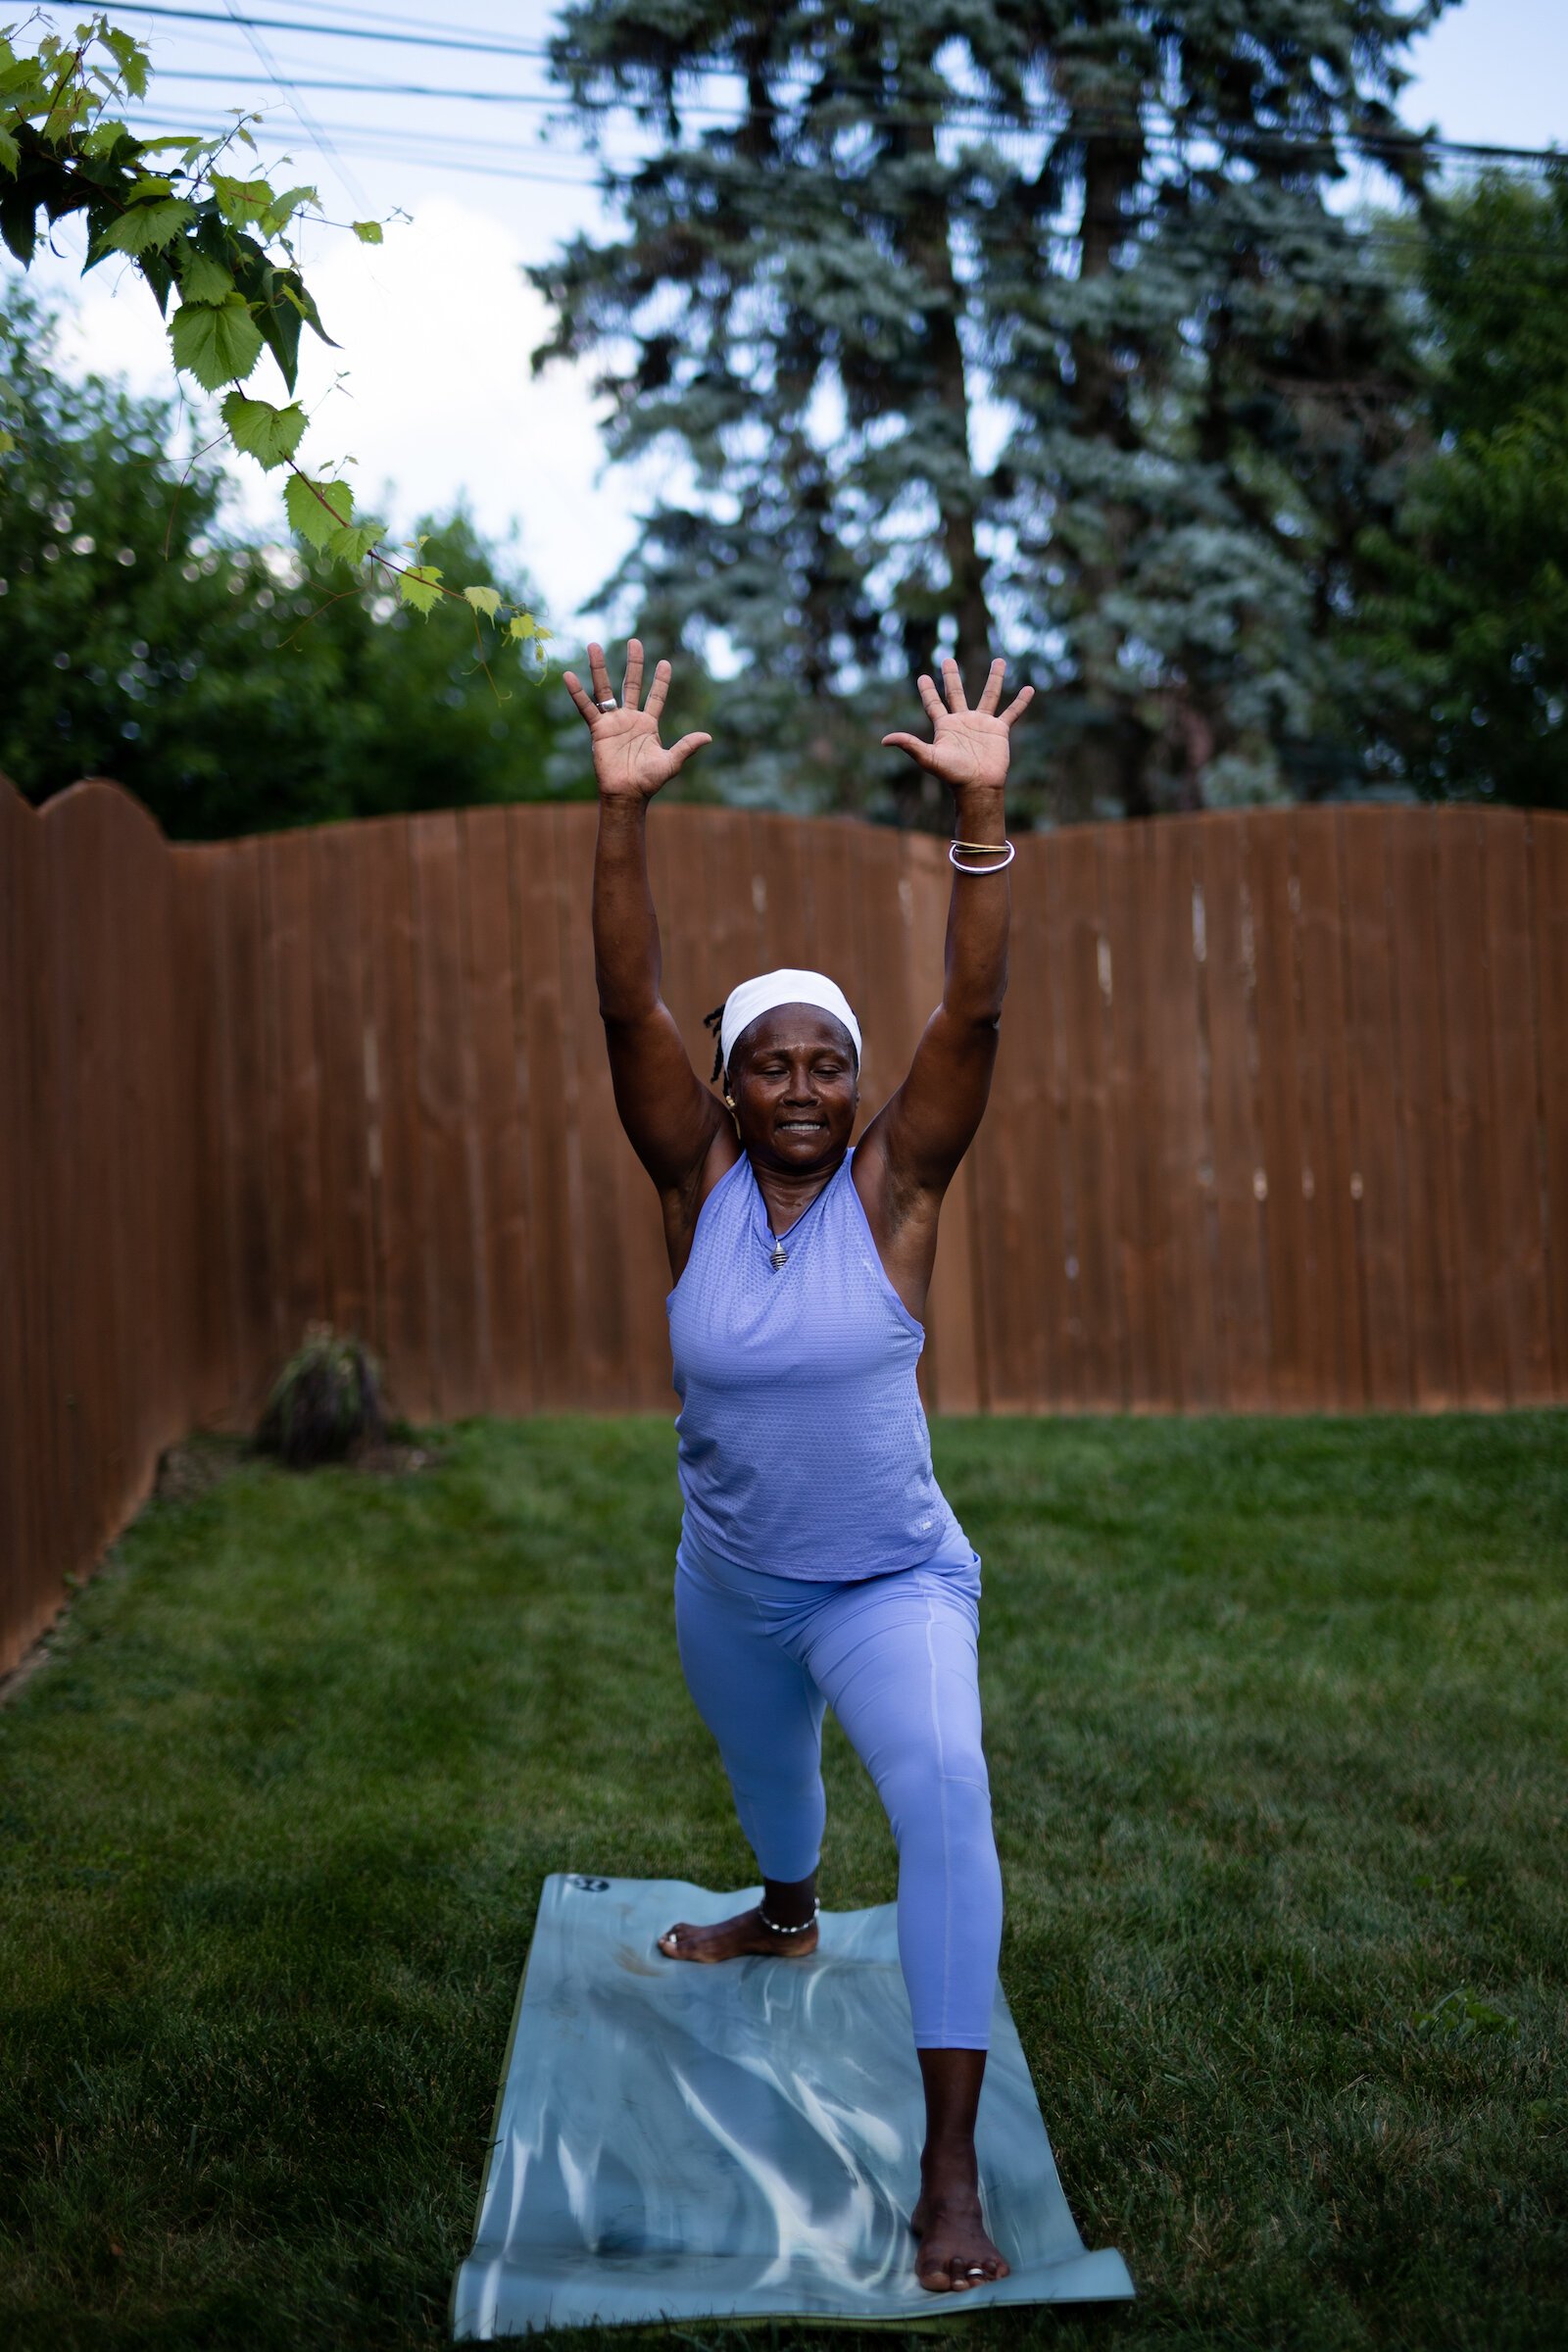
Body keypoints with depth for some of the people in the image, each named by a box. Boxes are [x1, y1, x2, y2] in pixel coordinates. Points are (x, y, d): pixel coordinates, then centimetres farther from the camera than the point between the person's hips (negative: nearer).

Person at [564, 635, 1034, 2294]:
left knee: (943, 1788, -27)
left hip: (893, 1582, -3)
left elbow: (975, 1008, -26)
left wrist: (978, 809, -36)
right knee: (762, 1771, 30)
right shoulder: (698, 1180, -10)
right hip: (728, 1586, 4)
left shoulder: (894, 1183, -14)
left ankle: (951, 2173, -24)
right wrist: (623, 813, -33)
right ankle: (786, 1916, 66)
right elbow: (626, 1007, -22)